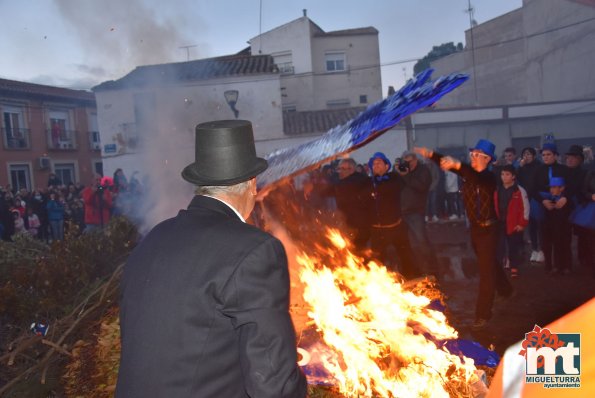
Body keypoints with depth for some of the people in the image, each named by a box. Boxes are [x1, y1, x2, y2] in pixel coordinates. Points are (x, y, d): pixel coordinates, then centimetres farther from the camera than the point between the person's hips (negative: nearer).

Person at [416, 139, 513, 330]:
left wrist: (457, 164, -55)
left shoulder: (489, 177, -16)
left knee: (486, 270, -4)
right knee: (489, 264, 25)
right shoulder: (469, 173, 3)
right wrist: (430, 154, -24)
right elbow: (447, 163, -7)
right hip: (474, 228, 7)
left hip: (488, 228, -7)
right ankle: (505, 289, 49)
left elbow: (477, 179, -41)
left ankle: (483, 314, 1)